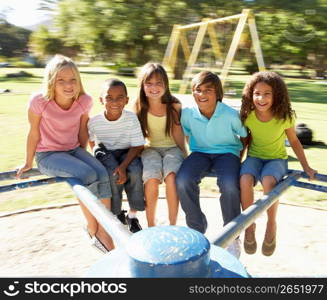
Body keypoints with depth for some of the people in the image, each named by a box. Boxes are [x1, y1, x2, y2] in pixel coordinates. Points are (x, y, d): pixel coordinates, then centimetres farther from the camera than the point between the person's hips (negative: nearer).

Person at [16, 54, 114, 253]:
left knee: (102, 174, -24)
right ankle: (92, 229, -9)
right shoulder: (40, 101, -18)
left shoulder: (84, 101, -9)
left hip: (73, 150, 4)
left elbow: (82, 130, 5)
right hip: (47, 155, -4)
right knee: (87, 175, -29)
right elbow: (34, 133, -7)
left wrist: (84, 156, 12)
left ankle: (103, 231, -13)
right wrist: (28, 163, 4)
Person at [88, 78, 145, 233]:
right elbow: (92, 142, 7)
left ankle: (132, 215, -6)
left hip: (127, 152, 0)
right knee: (113, 173, -30)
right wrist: (100, 155, -2)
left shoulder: (131, 118, -19)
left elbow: (137, 146, -18)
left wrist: (123, 166, -29)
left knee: (135, 171, -29)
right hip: (106, 153, 0)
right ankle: (116, 213, -2)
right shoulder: (94, 122, -16)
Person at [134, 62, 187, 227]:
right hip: (150, 148, 1)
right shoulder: (140, 107, -1)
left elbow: (178, 134, 1)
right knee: (152, 178, -30)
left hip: (172, 148, 0)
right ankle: (151, 224, -11)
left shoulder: (174, 106, -3)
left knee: (171, 177, -31)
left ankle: (173, 224, -14)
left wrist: (184, 155, -6)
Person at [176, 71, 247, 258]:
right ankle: (197, 228, -4)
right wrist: (186, 159, 7)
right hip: (200, 153, 2)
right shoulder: (187, 113, -7)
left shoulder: (231, 115, -13)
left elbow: (246, 136, 2)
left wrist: (239, 160, -2)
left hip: (227, 153, -2)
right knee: (183, 180, -29)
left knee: (229, 185, -33)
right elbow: (182, 137, 11)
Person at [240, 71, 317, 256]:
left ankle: (271, 226, -10)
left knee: (268, 181, -36)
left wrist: (306, 167, 3)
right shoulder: (248, 115, -9)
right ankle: (249, 226, -10)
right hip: (254, 157, 2)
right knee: (245, 180, -33)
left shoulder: (285, 117, -12)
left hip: (277, 159, -1)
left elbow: (294, 141, 2)